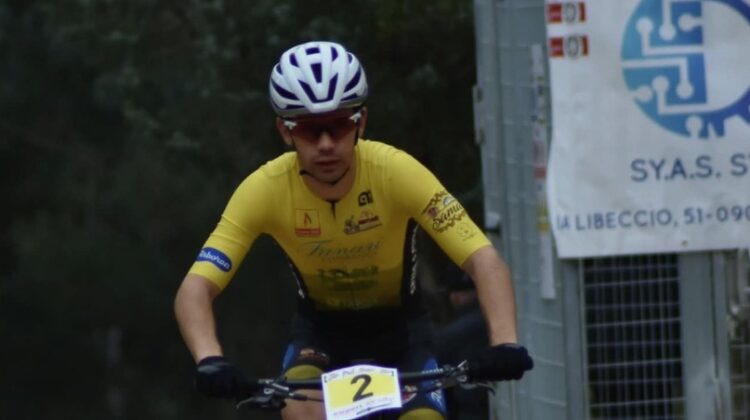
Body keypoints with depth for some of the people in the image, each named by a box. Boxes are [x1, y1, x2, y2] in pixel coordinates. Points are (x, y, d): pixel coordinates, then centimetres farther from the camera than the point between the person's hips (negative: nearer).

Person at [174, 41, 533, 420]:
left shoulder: (395, 172, -28)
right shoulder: (266, 189, -26)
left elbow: (483, 260, -33)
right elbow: (195, 289, -30)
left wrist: (505, 343, -50)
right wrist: (210, 360, -51)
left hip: (399, 327, 0)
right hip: (321, 331, 0)